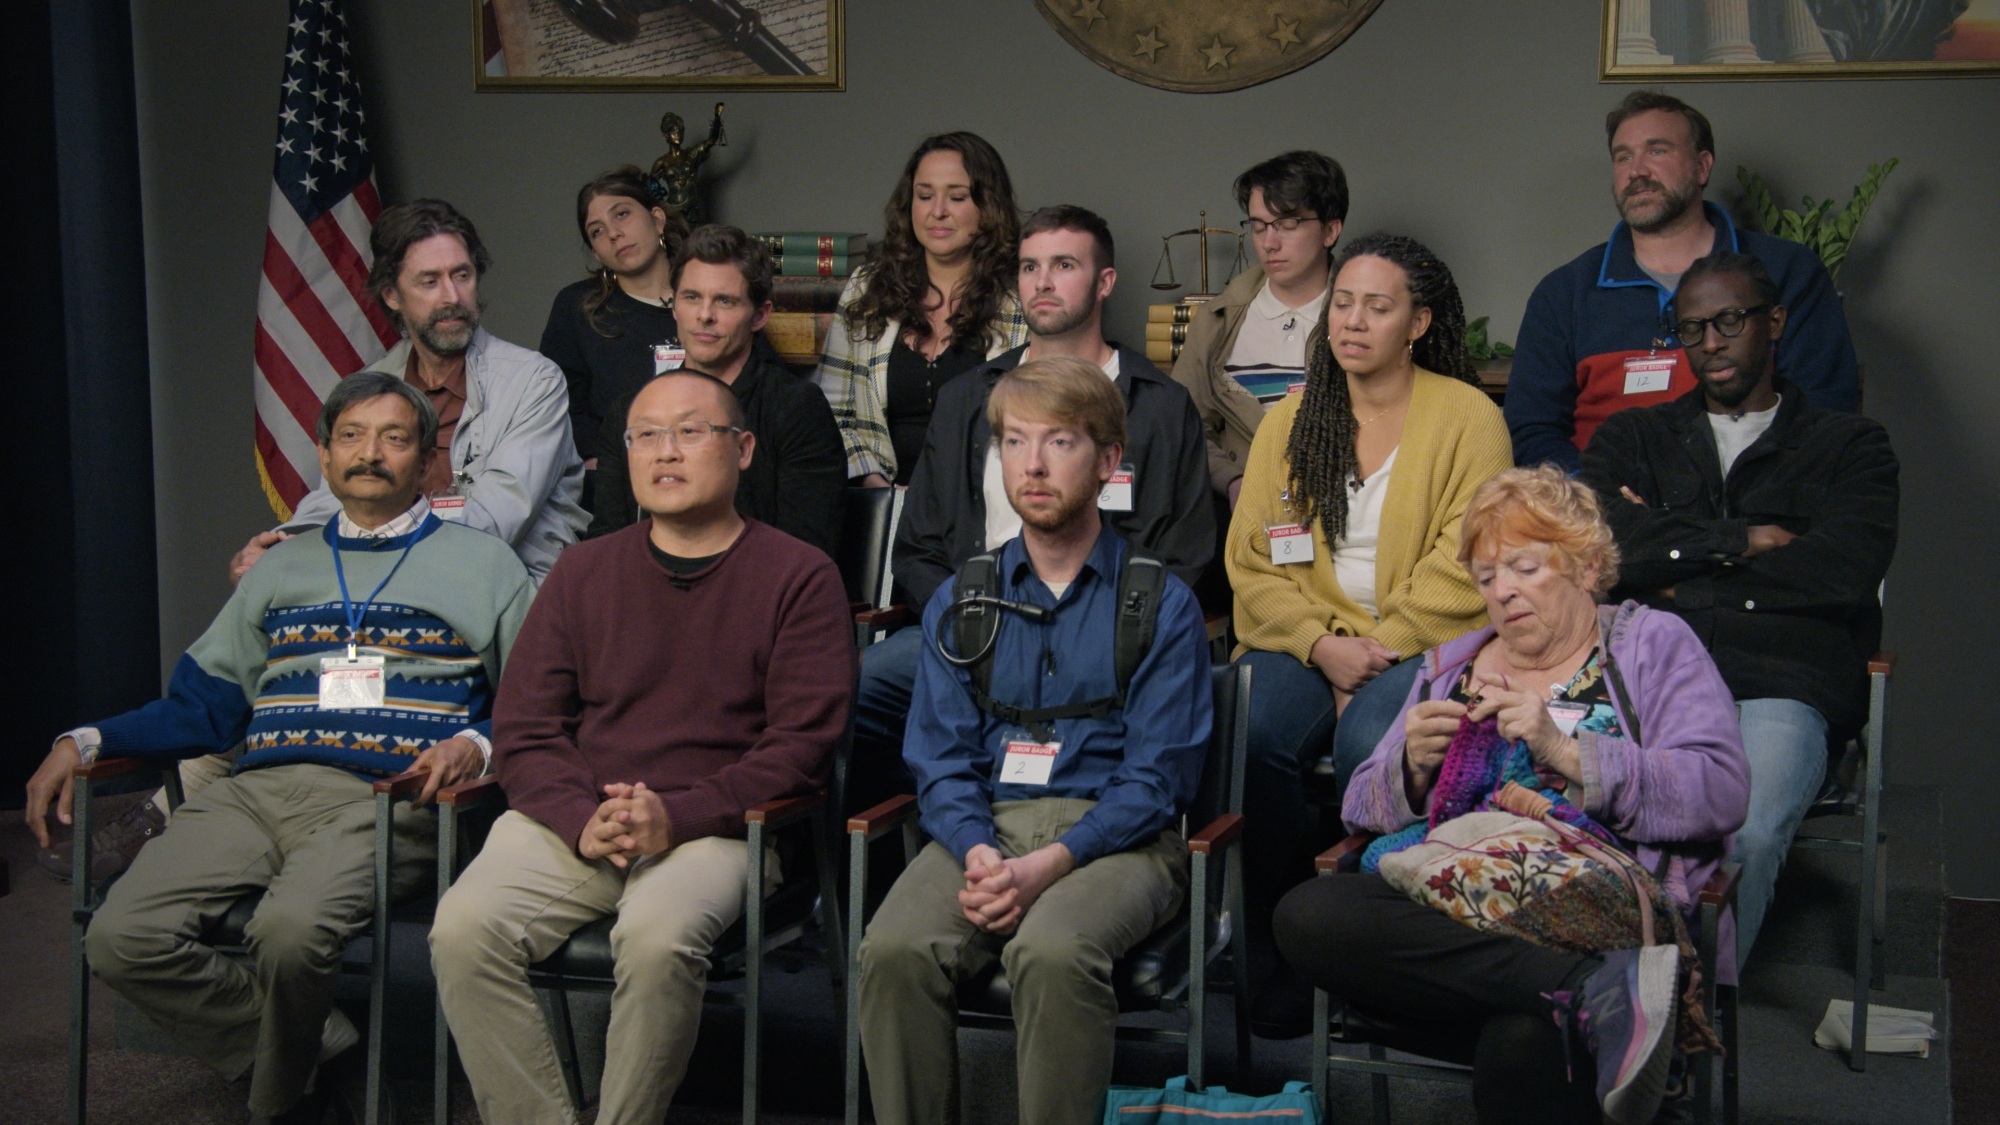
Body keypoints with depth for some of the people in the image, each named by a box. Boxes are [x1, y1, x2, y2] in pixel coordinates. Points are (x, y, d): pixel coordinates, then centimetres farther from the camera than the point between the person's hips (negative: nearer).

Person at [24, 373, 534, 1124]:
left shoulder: (483, 566, 17)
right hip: (256, 793, 5)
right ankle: (318, 1048, -4)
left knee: (291, 930, -35)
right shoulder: (282, 568, 28)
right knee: (121, 939, -21)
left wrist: (473, 745, -12)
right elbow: (204, 704, 26)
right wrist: (86, 743, 11)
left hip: (385, 800, -4)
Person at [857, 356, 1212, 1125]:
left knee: (1052, 951, -35)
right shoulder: (960, 601, 16)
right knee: (895, 948, -28)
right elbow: (940, 759, 9)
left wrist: (1048, 863, -17)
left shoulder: (1161, 605, 4)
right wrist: (978, 853, -13)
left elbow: (1157, 777, -3)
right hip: (986, 826, 3)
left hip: (1113, 837, -3)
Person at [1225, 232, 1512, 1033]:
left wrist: (1376, 651, -14)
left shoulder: (1469, 417, 4)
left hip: (1426, 645, -3)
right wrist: (1322, 643, -8)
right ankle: (1280, 955, -14)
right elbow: (1252, 561, 8)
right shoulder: (1289, 421, 15)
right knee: (1253, 736, -29)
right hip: (1306, 641, 3)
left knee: (1368, 743, -35)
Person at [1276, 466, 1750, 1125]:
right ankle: (1595, 989, -34)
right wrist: (1412, 768, -4)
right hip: (1453, 918, 7)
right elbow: (1363, 810, 18)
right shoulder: (1448, 667, 26)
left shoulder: (1652, 644, 14)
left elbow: (1721, 793, -3)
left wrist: (1565, 752, -12)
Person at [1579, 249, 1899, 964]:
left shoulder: (1849, 445, 22)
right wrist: (1742, 540, 4)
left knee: (1743, 836, -35)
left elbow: (1844, 571, 2)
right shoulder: (1633, 437, 29)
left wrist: (1672, 551, 8)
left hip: (1782, 685, -1)